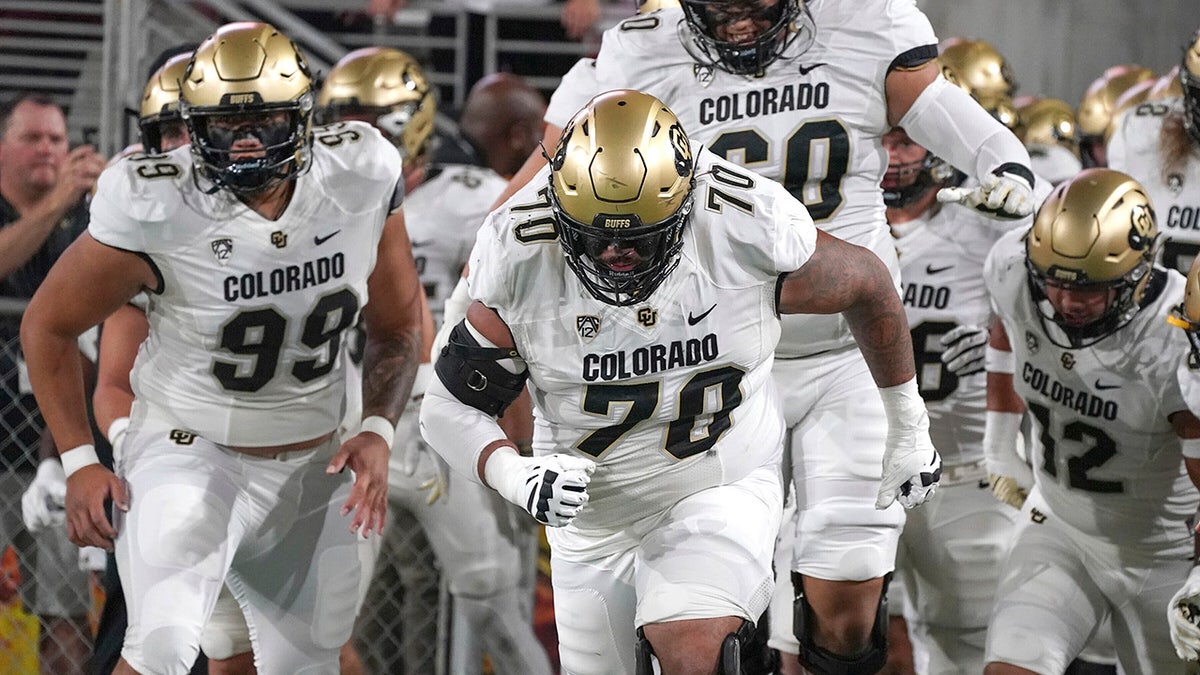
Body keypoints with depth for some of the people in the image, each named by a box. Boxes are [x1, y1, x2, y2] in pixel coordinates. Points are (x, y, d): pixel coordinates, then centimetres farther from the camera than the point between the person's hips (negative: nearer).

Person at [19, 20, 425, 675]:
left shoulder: (360, 184, -12)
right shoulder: (156, 212, -21)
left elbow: (397, 325, 6)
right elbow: (46, 326, -5)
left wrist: (378, 430, -9)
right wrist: (78, 461, -9)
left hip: (312, 468, 5)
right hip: (190, 451, -4)